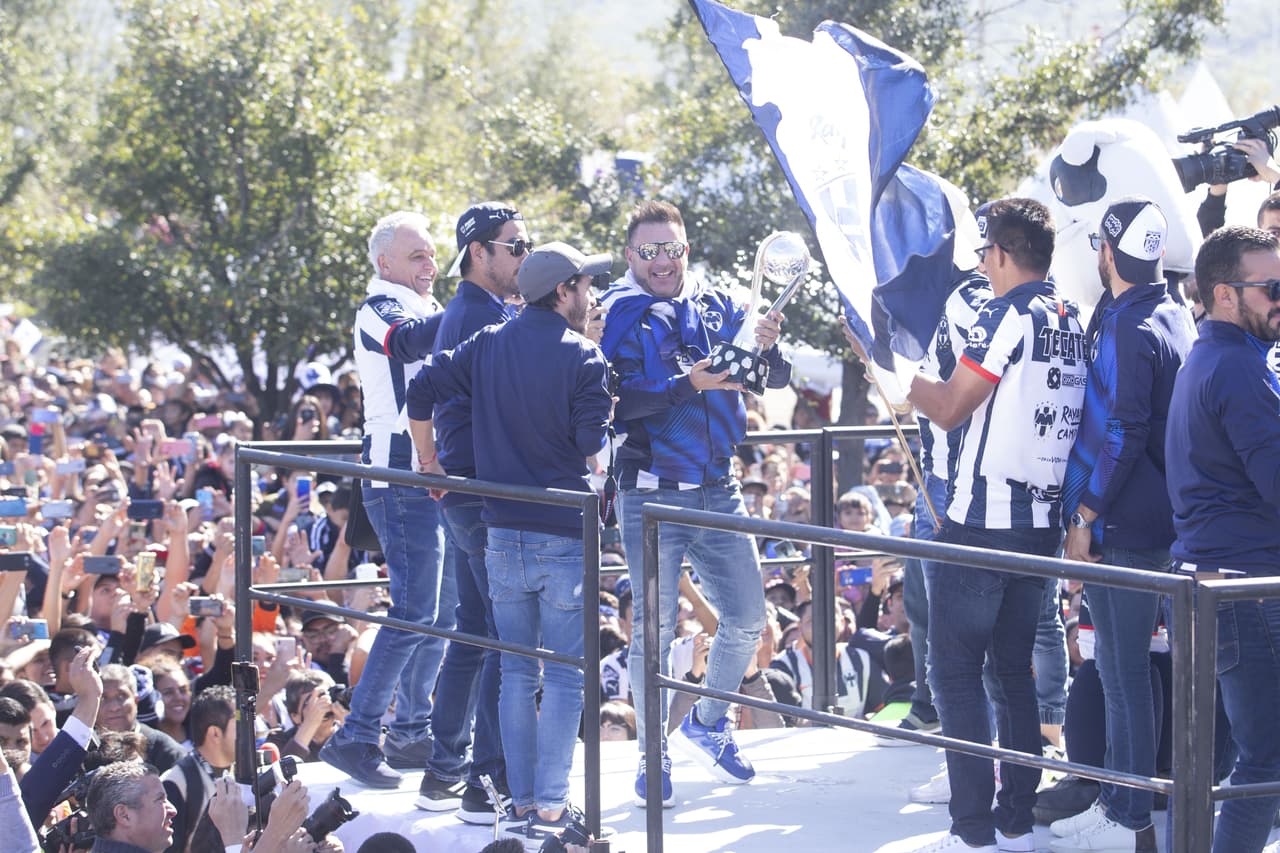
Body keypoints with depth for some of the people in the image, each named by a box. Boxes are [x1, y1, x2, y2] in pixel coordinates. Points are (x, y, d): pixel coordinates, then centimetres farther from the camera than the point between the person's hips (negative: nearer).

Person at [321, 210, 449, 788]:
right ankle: (356, 737, -11)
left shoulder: (420, 308, 22)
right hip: (400, 477, -10)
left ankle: (411, 733, 18)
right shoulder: (381, 307, -9)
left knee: (440, 609, 11)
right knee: (415, 610, -13)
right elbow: (408, 340, -32)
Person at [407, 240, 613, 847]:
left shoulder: (488, 347, 6)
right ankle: (550, 808, -2)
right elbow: (593, 442, -14)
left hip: (503, 532, 5)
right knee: (565, 676, 1)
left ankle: (521, 801, 14)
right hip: (565, 534, -5)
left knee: (516, 673, 12)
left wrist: (430, 464, 14)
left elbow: (421, 393, 3)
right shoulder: (582, 357, -9)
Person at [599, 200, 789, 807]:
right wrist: (687, 384, -25)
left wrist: (768, 347, -18)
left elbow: (776, 379, 4)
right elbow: (611, 402, -17)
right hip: (651, 496, -4)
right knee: (653, 629, -1)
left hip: (717, 491, 5)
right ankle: (652, 757, 13)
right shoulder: (616, 315, -5)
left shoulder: (718, 308, 9)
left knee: (746, 618, 8)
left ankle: (706, 725, 30)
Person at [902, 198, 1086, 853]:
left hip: (981, 524, -8)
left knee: (955, 671, -2)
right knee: (1014, 669, 15)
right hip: (1042, 522, 8)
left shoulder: (1007, 316, -15)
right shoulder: (1071, 321, 10)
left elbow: (949, 408, -11)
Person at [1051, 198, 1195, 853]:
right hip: (1157, 520, 10)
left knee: (1122, 669, -5)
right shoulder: (1176, 319, 12)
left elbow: (1121, 436, -22)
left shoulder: (1128, 330, -18)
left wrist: (1084, 517, -16)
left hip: (1123, 528, -10)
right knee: (1121, 663, 17)